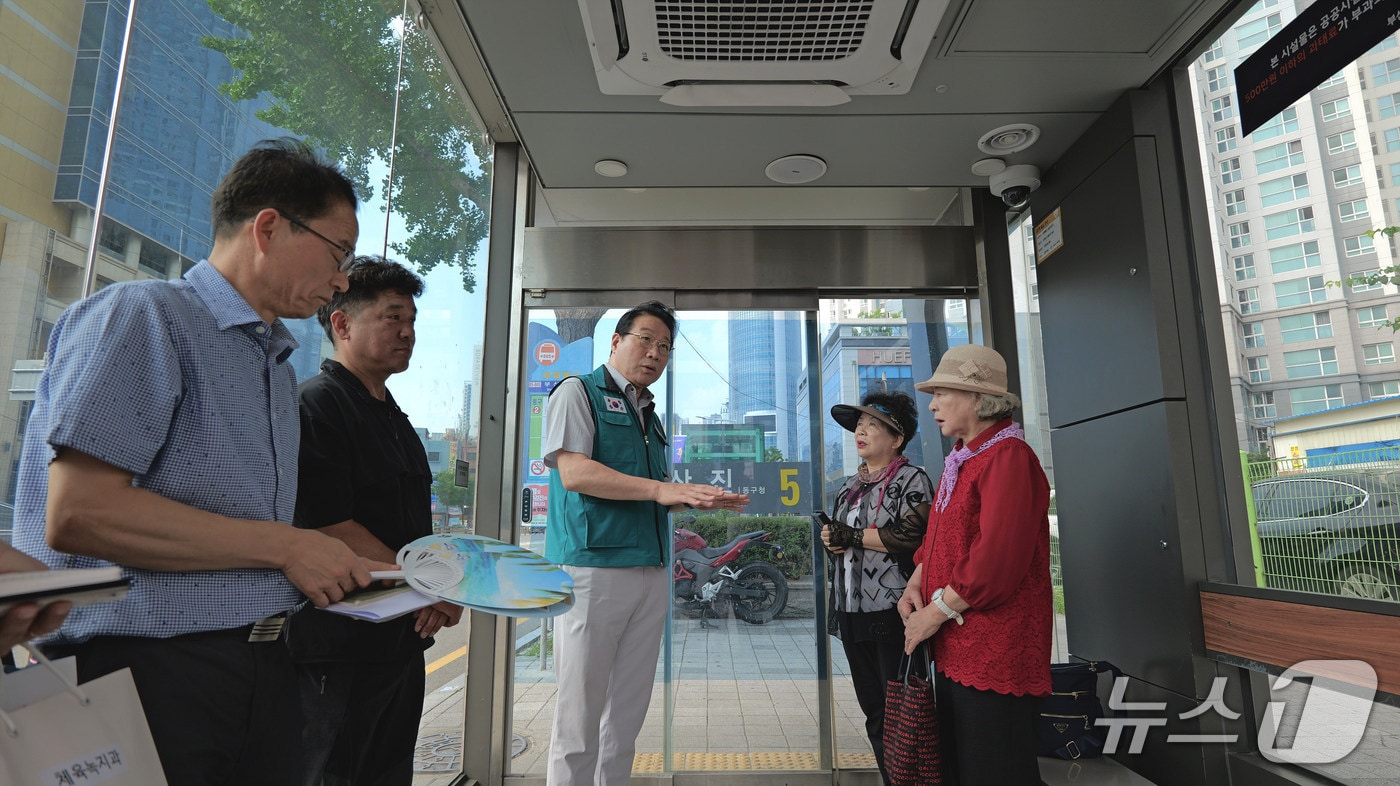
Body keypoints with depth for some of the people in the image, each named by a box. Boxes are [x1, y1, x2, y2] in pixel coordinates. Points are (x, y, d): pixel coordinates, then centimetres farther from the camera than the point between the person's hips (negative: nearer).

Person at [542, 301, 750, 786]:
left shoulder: (649, 415, 21)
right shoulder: (579, 392, 0)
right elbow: (574, 472, -15)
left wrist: (700, 499, 11)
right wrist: (660, 489, -20)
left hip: (651, 575, 7)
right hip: (593, 567, -7)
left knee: (627, 715, 13)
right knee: (579, 717, 0)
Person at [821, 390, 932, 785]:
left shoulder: (910, 478, -5)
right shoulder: (850, 486, 17)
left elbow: (912, 536, -19)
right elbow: (837, 533, 24)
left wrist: (853, 536, -15)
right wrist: (830, 539, 1)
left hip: (893, 614, -7)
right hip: (852, 613, 8)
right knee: (873, 709, 15)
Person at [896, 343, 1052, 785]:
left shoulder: (1009, 457, -16)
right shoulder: (961, 459, 14)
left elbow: (997, 558, -25)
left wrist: (936, 612, -17)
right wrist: (916, 582, 4)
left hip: (996, 653, -9)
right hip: (956, 649, 9)